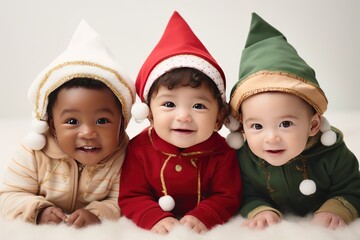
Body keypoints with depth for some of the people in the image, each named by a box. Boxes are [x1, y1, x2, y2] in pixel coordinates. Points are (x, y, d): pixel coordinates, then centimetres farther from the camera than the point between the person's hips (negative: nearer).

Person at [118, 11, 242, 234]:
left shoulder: (222, 153, -13)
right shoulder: (139, 149, -13)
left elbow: (228, 198, -9)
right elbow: (131, 197, -9)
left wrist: (203, 217, -29)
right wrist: (155, 219, -28)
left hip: (207, 231, 0)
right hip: (157, 232, 0)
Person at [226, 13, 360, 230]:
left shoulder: (332, 154, -24)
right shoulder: (243, 157, -22)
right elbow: (248, 196, -10)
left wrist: (336, 211, -28)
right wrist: (259, 211, -30)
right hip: (276, 229, 1)